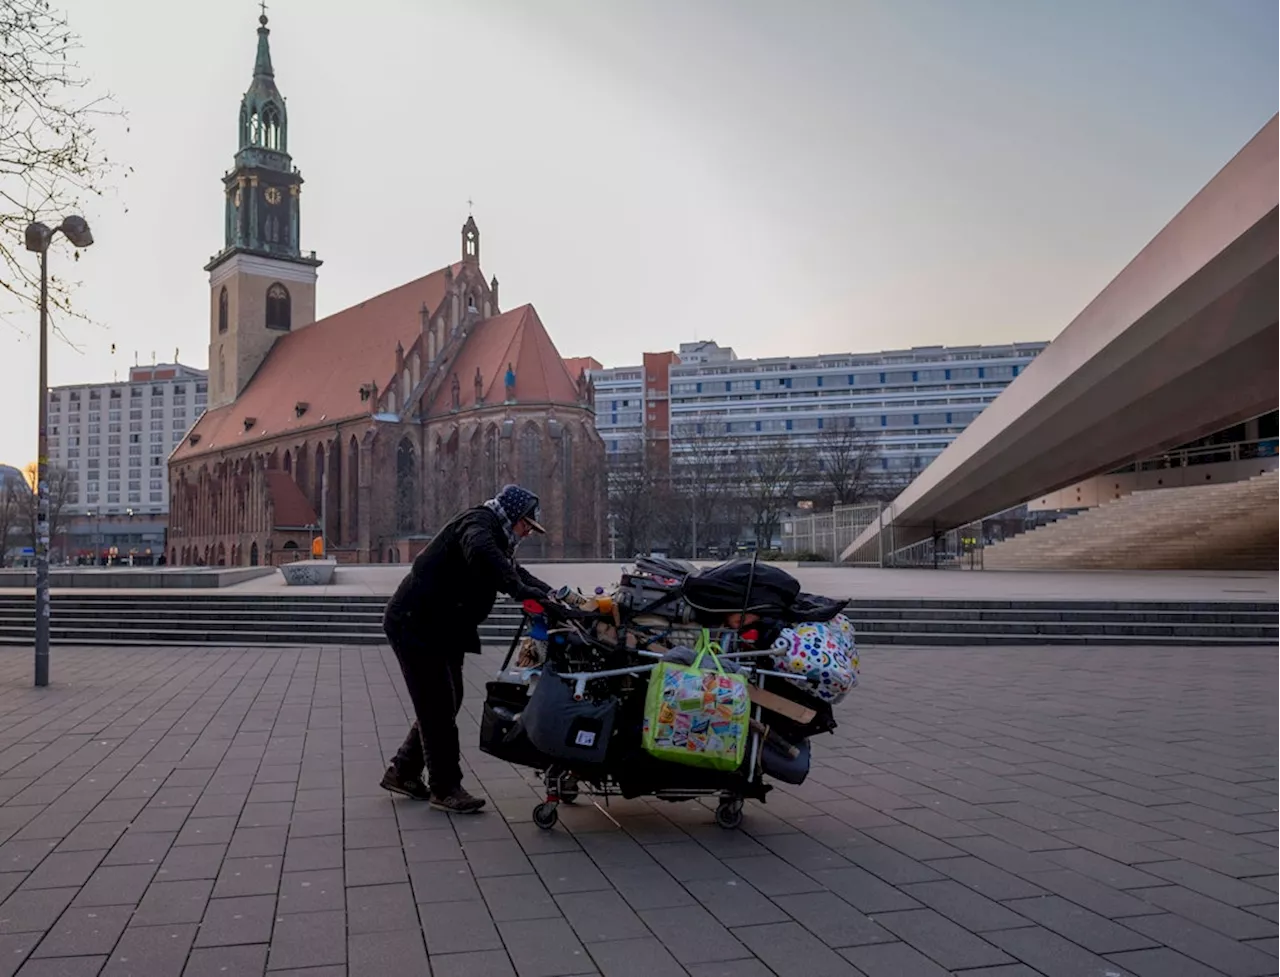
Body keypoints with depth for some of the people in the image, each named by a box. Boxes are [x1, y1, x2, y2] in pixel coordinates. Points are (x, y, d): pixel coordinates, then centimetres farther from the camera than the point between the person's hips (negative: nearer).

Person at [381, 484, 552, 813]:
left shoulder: (495, 538, 16)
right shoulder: (478, 523, -16)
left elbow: (516, 572, 18)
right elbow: (482, 555, -38)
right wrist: (521, 590, -44)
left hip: (442, 629, 10)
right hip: (416, 624, -10)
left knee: (445, 703, 13)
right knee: (438, 705, -6)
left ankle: (402, 772, 25)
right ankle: (444, 788, 2)